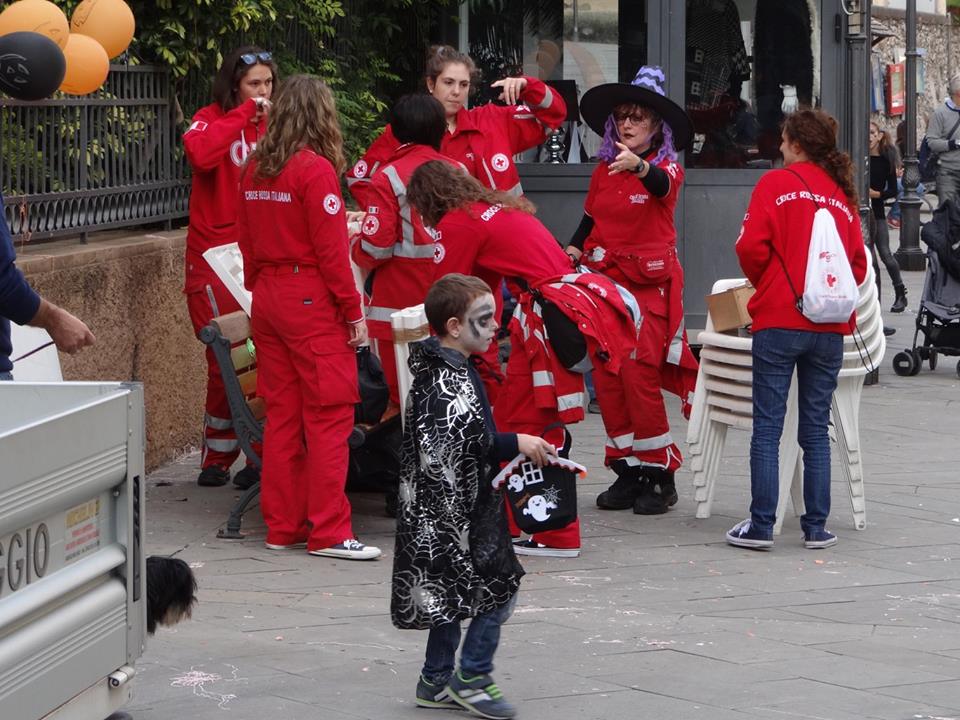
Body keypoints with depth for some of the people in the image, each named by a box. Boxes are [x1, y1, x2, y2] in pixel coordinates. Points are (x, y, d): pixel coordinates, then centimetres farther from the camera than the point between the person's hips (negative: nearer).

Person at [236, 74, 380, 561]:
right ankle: (328, 531, -4)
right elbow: (331, 250, -14)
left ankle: (283, 525, 15)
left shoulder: (255, 170, 8)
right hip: (312, 301, -7)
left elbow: (245, 240, 13)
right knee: (329, 413, -3)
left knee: (282, 412, 12)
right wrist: (354, 311, -9)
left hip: (267, 298, 7)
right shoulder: (315, 170, -13)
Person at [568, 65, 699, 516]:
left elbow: (662, 185, -29)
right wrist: (569, 256, 0)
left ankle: (659, 475, -3)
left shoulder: (667, 166, -4)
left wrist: (638, 165, -50)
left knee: (639, 376, -12)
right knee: (606, 377, 0)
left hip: (650, 283, -5)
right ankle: (628, 472, 8)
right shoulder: (604, 170, 10)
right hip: (604, 281, 5)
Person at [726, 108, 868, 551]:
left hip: (779, 320, -4)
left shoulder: (776, 184, -2)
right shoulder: (843, 195, 11)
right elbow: (858, 263, 8)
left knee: (767, 426, 0)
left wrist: (763, 283, 9)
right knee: (816, 429, 10)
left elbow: (751, 246, -9)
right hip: (830, 328, 4)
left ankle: (761, 526, -2)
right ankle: (816, 527, 10)